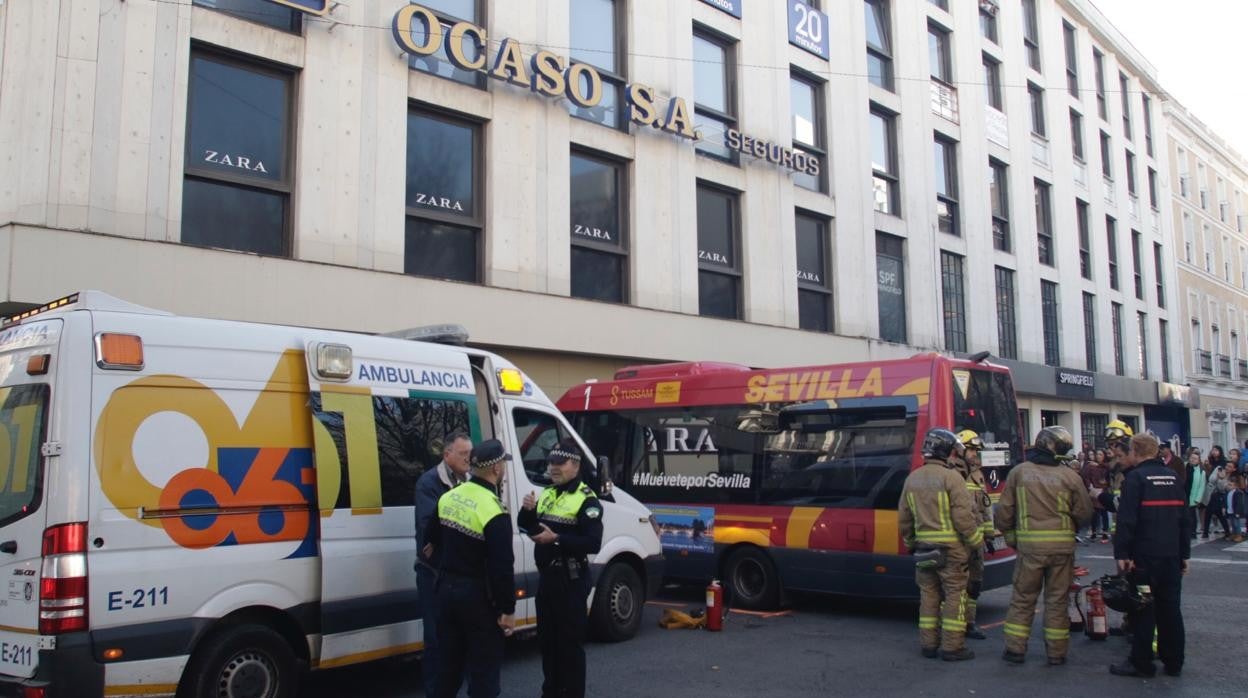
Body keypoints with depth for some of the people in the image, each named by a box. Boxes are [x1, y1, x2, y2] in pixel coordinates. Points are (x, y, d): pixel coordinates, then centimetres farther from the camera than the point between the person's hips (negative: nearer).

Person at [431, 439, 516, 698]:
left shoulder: (449, 497, 2)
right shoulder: (494, 512, -21)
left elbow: (435, 540, 17)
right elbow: (502, 567, -22)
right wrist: (507, 609, -14)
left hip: (447, 589, 7)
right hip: (478, 596, -7)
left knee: (450, 661, 19)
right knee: (484, 667, 3)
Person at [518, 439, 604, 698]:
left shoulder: (586, 500, -12)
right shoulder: (546, 494, 12)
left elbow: (593, 543, -21)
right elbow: (526, 528, 16)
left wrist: (556, 539, -27)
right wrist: (527, 510, -5)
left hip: (571, 580, -8)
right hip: (546, 576, 8)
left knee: (570, 641, -1)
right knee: (547, 638, 17)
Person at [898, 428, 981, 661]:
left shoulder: (912, 479, 9)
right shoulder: (951, 478, -12)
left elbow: (903, 519, 13)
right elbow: (963, 517, -15)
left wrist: (911, 543, 25)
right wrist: (977, 541, -2)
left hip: (924, 548, 6)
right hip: (951, 548, -6)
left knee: (929, 596, 13)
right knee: (954, 596, 2)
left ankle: (928, 644, 17)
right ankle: (952, 647, 4)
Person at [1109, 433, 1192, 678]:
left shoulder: (1135, 477, -10)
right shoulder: (1173, 477, 10)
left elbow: (1126, 519, -17)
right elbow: (1184, 518, 14)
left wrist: (1121, 553, -14)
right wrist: (1184, 554, 20)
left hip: (1145, 556, -6)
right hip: (1172, 555, 6)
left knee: (1143, 610, 0)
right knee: (1170, 608, 12)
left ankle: (1141, 663, 4)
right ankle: (1173, 662, 18)